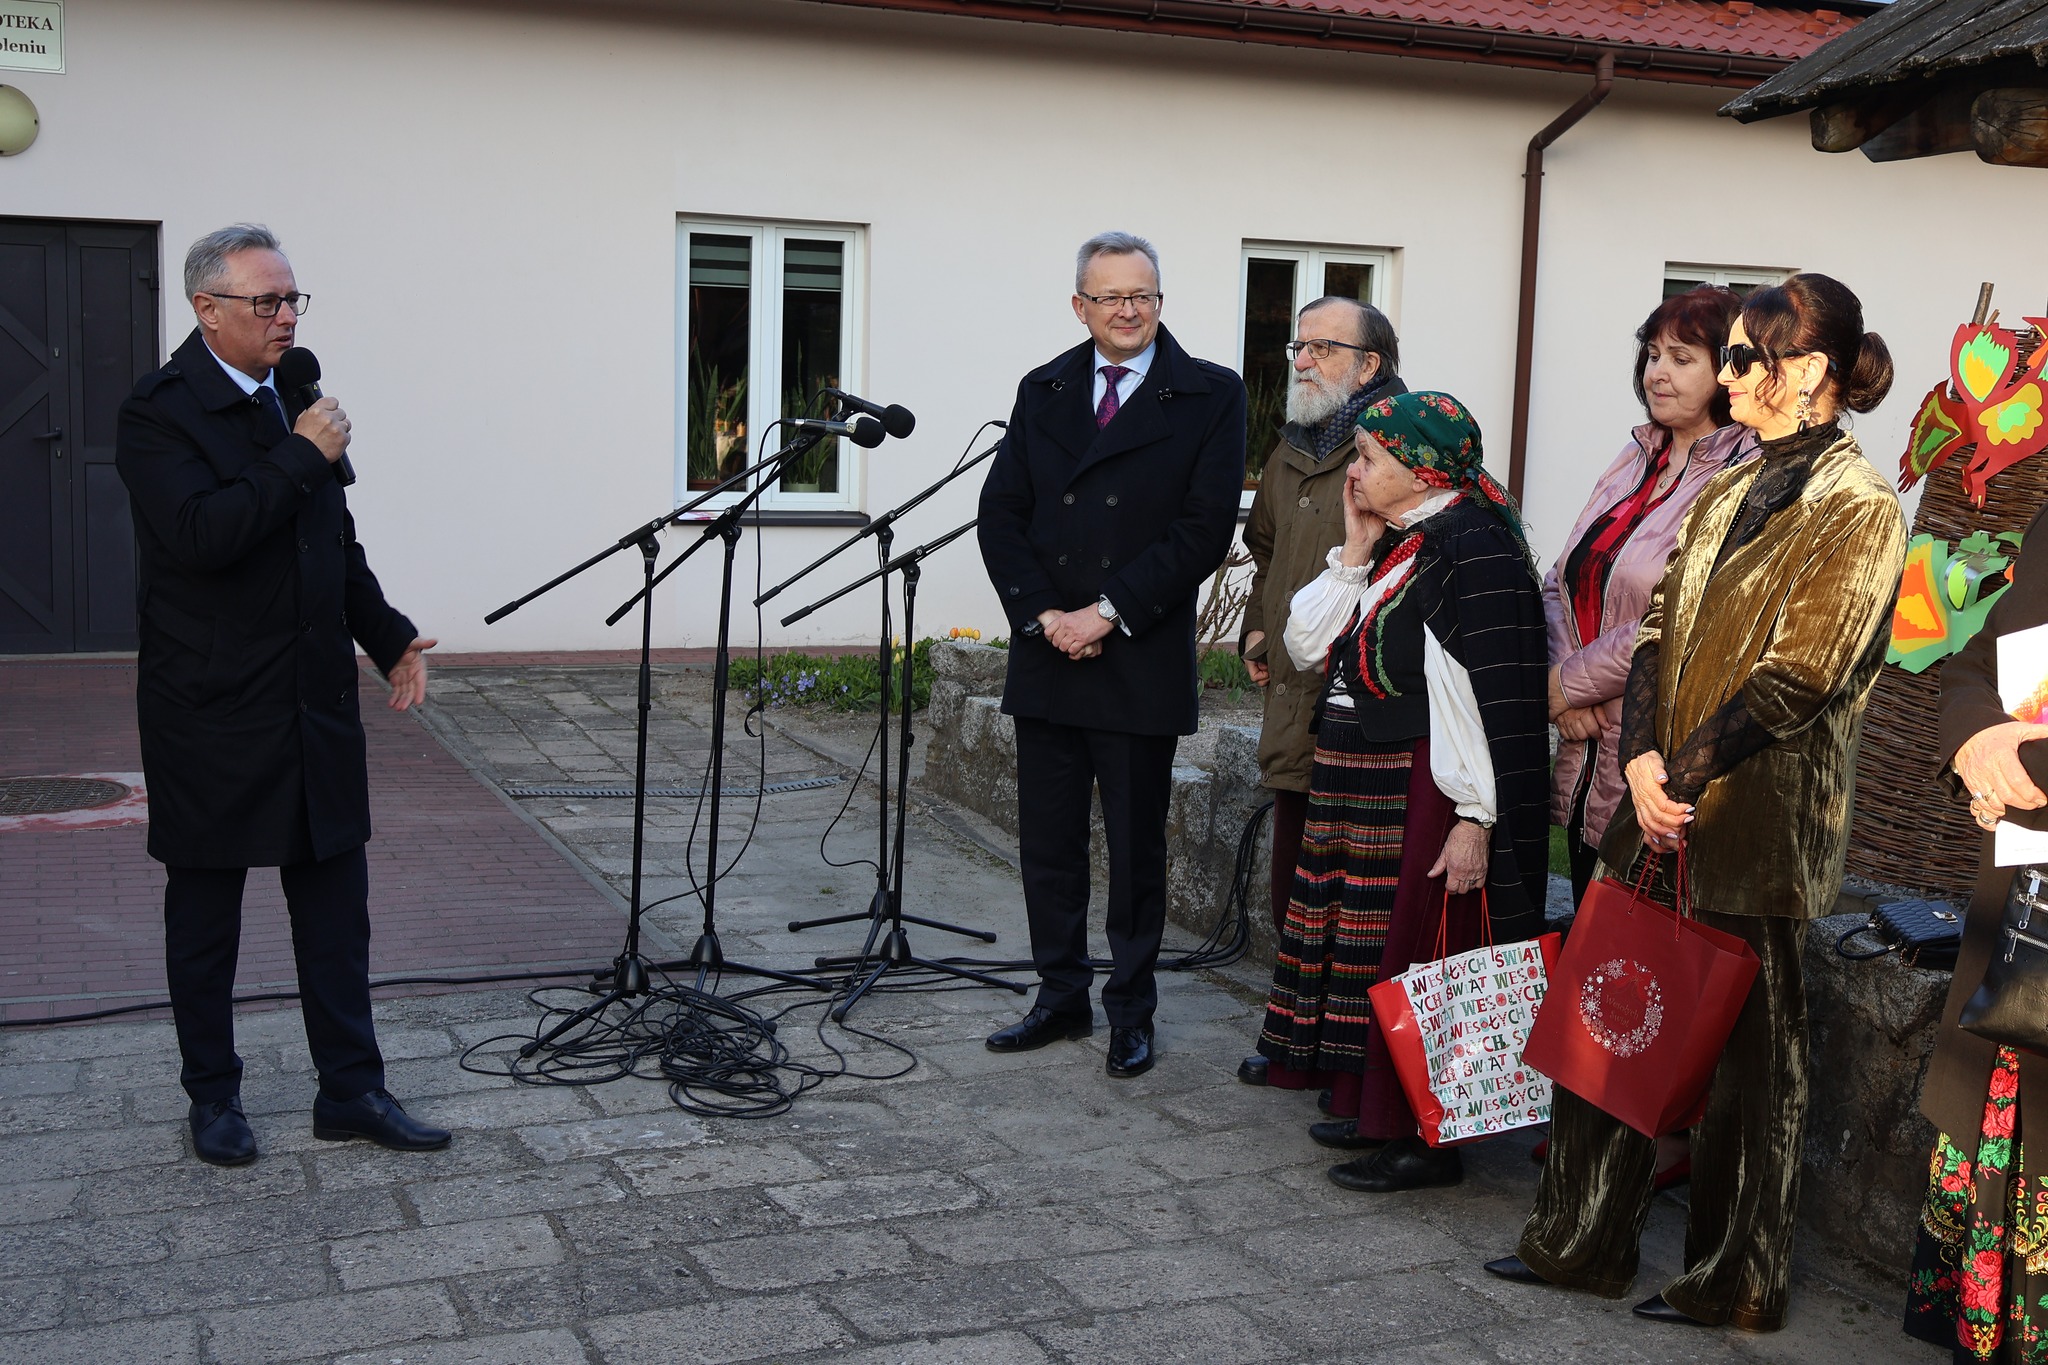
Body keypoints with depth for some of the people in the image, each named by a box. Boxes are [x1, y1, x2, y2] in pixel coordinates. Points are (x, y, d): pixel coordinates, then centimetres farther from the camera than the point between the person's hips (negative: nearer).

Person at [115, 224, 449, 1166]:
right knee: (205, 911, 9)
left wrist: (389, 637, 11)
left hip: (315, 700, 6)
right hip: (213, 713, -6)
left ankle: (351, 1089, 17)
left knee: (336, 904, 8)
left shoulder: (293, 401, 11)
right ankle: (213, 1096, 23)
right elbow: (200, 535, -26)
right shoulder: (161, 411, -11)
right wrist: (303, 457, -21)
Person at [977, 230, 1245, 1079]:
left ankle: (1131, 1013, 20)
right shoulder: (1042, 392, 10)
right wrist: (1044, 615, -8)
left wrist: (1110, 612, -14)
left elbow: (1206, 528, -10)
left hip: (1143, 663, -4)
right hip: (1046, 658, 4)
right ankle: (1062, 999, 25)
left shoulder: (1210, 396, -2)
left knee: (1136, 849, 6)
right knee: (1047, 842, 11)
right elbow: (1001, 514, 6)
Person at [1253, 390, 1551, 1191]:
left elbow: (1494, 695, -20)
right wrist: (1354, 554, 1)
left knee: (1418, 954, -3)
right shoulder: (1391, 544, 14)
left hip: (1424, 800, -9)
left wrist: (1475, 819, -23)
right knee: (1367, 948, 15)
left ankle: (1426, 1140, 8)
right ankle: (1376, 1108, 27)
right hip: (1358, 794, 9)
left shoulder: (1471, 546, -15)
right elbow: (1308, 648, 10)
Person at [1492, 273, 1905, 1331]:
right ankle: (1584, 1242, 25)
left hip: (1757, 827, -7)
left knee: (1749, 1054, 4)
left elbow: (1797, 675, -16)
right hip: (1662, 810, 8)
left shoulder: (1857, 508, -9)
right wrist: (1641, 757, -5)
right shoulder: (1728, 491, 15)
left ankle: (1735, 1282, 19)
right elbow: (1661, 631, 9)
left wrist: (1688, 773, -16)